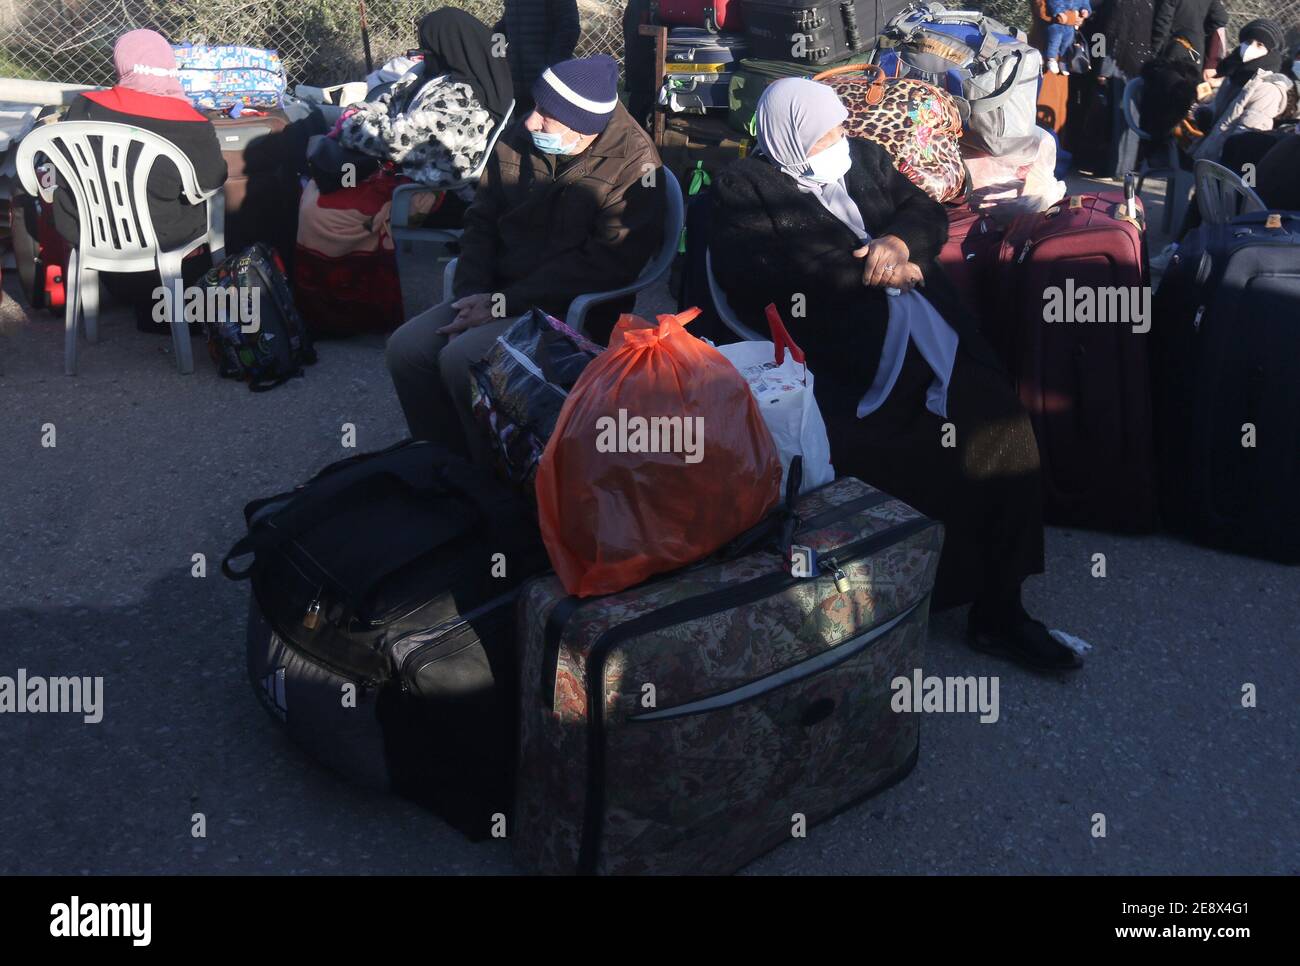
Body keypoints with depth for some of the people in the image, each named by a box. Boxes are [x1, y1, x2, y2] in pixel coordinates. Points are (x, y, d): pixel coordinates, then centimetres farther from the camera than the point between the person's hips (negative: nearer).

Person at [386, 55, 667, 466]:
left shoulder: (633, 164, -14)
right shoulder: (518, 139, 5)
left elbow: (606, 263, -20)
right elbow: (481, 221, 12)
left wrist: (504, 304, -20)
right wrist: (472, 293, -7)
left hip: (574, 309, -7)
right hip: (496, 294, 7)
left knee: (462, 359, -26)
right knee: (406, 348, -9)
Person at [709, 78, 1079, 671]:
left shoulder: (862, 157, 25)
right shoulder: (743, 188, 5)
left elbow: (928, 212, 20)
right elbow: (753, 282, -10)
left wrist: (900, 241, -5)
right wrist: (865, 271, -8)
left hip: (933, 331, 6)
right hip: (852, 359, -5)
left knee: (1004, 428, -14)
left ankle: (998, 607, -5)